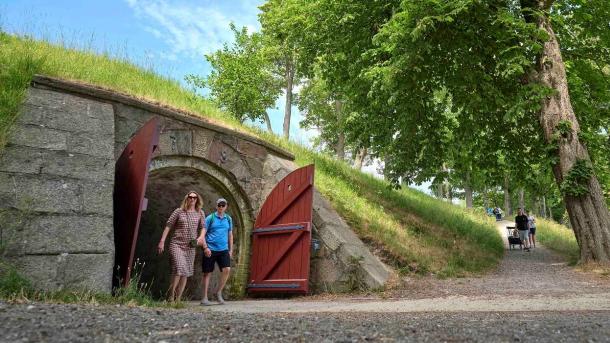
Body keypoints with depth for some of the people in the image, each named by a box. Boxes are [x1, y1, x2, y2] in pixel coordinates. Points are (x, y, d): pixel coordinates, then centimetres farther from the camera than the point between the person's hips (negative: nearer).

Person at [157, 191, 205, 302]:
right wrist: (162, 241, -5)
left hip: (190, 247, 3)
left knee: (186, 273, 4)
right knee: (179, 268, -18)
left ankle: (178, 298, 14)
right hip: (176, 244, -3)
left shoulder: (200, 213, 8)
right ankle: (170, 294, 0)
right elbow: (168, 225, 1)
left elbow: (203, 227, 12)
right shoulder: (178, 211, 1)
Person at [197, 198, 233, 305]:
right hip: (210, 249, -3)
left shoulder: (229, 219, 11)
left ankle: (218, 292, 7)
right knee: (207, 273, 3)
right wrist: (205, 247, -12)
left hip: (223, 249, 3)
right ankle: (204, 298, 13)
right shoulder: (210, 218, 0)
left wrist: (231, 250, 14)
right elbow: (203, 233, -2)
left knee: (227, 269, -13)